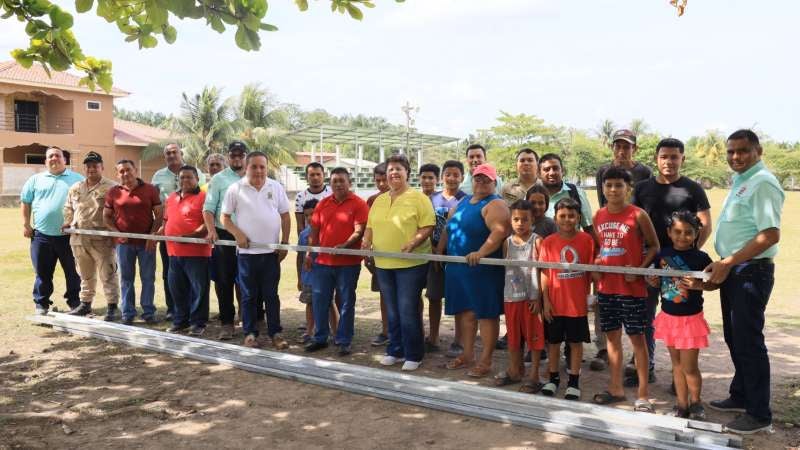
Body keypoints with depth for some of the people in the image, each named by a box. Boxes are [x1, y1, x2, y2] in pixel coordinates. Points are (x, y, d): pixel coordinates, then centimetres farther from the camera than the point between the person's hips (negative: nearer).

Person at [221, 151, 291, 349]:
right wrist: (237, 234, -14)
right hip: (247, 251, -1)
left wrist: (285, 243, 3)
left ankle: (275, 333, 15)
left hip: (271, 251, 1)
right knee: (249, 296, 7)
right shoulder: (235, 189, -1)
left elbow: (285, 216, 8)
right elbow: (225, 218, 2)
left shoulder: (276, 188, 4)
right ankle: (250, 333, 17)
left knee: (271, 295, 7)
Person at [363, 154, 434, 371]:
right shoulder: (379, 200, 15)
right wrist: (367, 242, 0)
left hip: (411, 264, -6)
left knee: (408, 311, -4)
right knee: (392, 311, 14)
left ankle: (413, 355, 8)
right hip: (383, 264, 6)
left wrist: (413, 243, -25)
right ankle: (395, 351, 26)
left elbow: (428, 226, -10)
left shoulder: (419, 198, -4)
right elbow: (370, 226, 19)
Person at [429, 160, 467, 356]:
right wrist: (433, 248, -3)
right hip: (436, 254, 4)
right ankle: (433, 337, 23)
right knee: (434, 296, 10)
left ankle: (458, 341, 12)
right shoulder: (433, 199, 7)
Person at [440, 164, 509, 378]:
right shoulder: (464, 201, 17)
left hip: (483, 269, -8)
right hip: (457, 267, 8)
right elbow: (448, 228, 22)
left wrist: (481, 252, -35)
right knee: (464, 311, 14)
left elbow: (500, 232, -25)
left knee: (486, 313, -1)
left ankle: (485, 360, 7)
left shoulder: (495, 205, -9)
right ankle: (467, 354, 27)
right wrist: (439, 251, 15)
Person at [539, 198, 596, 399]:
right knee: (553, 341, 13)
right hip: (555, 303, 1)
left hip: (577, 303, -1)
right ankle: (553, 378, 29)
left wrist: (588, 294, 2)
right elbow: (545, 274, -2)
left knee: (576, 342, 10)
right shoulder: (549, 242, -5)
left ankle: (574, 381, 23)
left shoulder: (586, 240, -6)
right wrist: (546, 301, -5)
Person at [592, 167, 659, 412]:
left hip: (632, 286, -5)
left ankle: (643, 394, 11)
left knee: (637, 338, 2)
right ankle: (616, 388, 26)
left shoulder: (638, 215, -9)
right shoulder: (598, 216, 6)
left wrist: (639, 268, -16)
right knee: (612, 336, 13)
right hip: (606, 286, 5)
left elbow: (654, 246, -4)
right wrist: (596, 264, 0)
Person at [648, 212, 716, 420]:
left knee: (689, 367, 2)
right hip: (668, 316, 4)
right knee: (677, 364, 15)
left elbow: (714, 283, -8)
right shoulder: (663, 254, 0)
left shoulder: (700, 257, -12)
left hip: (690, 318, -4)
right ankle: (681, 404, 27)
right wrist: (652, 281, -7)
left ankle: (695, 403, 25)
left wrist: (699, 285, -25)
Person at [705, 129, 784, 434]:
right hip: (732, 270, 9)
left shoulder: (762, 183, -16)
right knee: (734, 338, 18)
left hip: (751, 272, -9)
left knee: (748, 341, -3)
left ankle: (759, 414, 8)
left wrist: (727, 262, -21)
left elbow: (771, 235, -24)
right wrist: (724, 265, 13)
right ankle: (740, 396, 33)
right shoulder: (741, 181, 13)